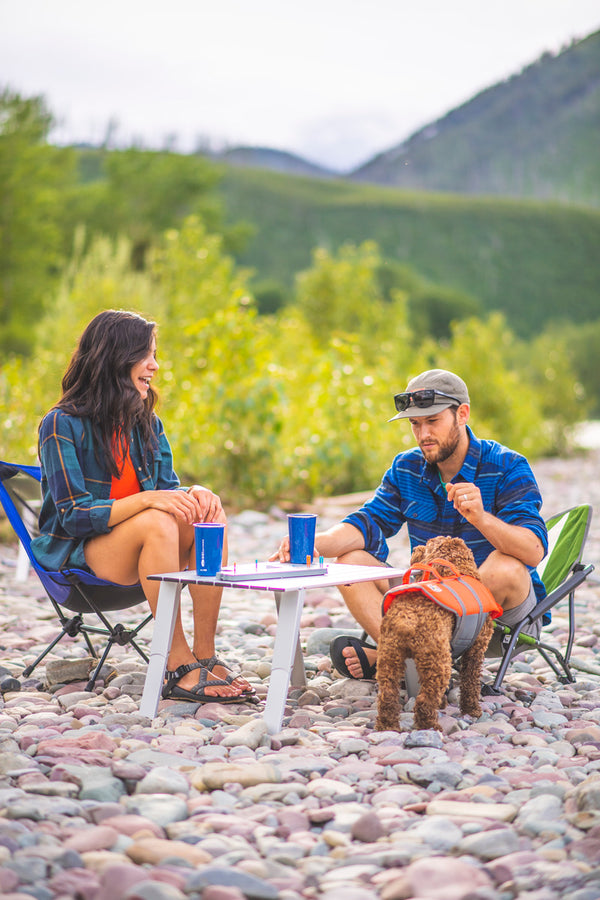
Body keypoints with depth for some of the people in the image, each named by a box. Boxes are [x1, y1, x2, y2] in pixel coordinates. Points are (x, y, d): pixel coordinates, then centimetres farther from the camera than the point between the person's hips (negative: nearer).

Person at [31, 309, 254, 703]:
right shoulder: (63, 425, -12)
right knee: (158, 523, -34)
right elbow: (74, 516, -18)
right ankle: (179, 666, -31)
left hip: (140, 547, 6)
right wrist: (146, 500, -32)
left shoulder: (147, 423, 8)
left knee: (211, 516, -21)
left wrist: (194, 493, -18)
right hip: (78, 552, -6)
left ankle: (205, 656, -22)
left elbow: (168, 487, 7)